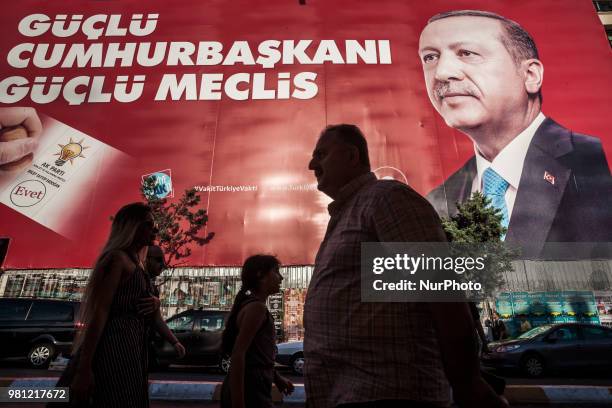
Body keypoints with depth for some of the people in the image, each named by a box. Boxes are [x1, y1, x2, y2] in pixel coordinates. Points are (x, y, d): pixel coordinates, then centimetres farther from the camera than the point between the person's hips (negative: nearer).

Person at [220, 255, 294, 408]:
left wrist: (276, 378, 20)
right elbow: (238, 353, -23)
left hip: (253, 388, 9)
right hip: (249, 390, -9)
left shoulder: (251, 305, 14)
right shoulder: (257, 307, -16)